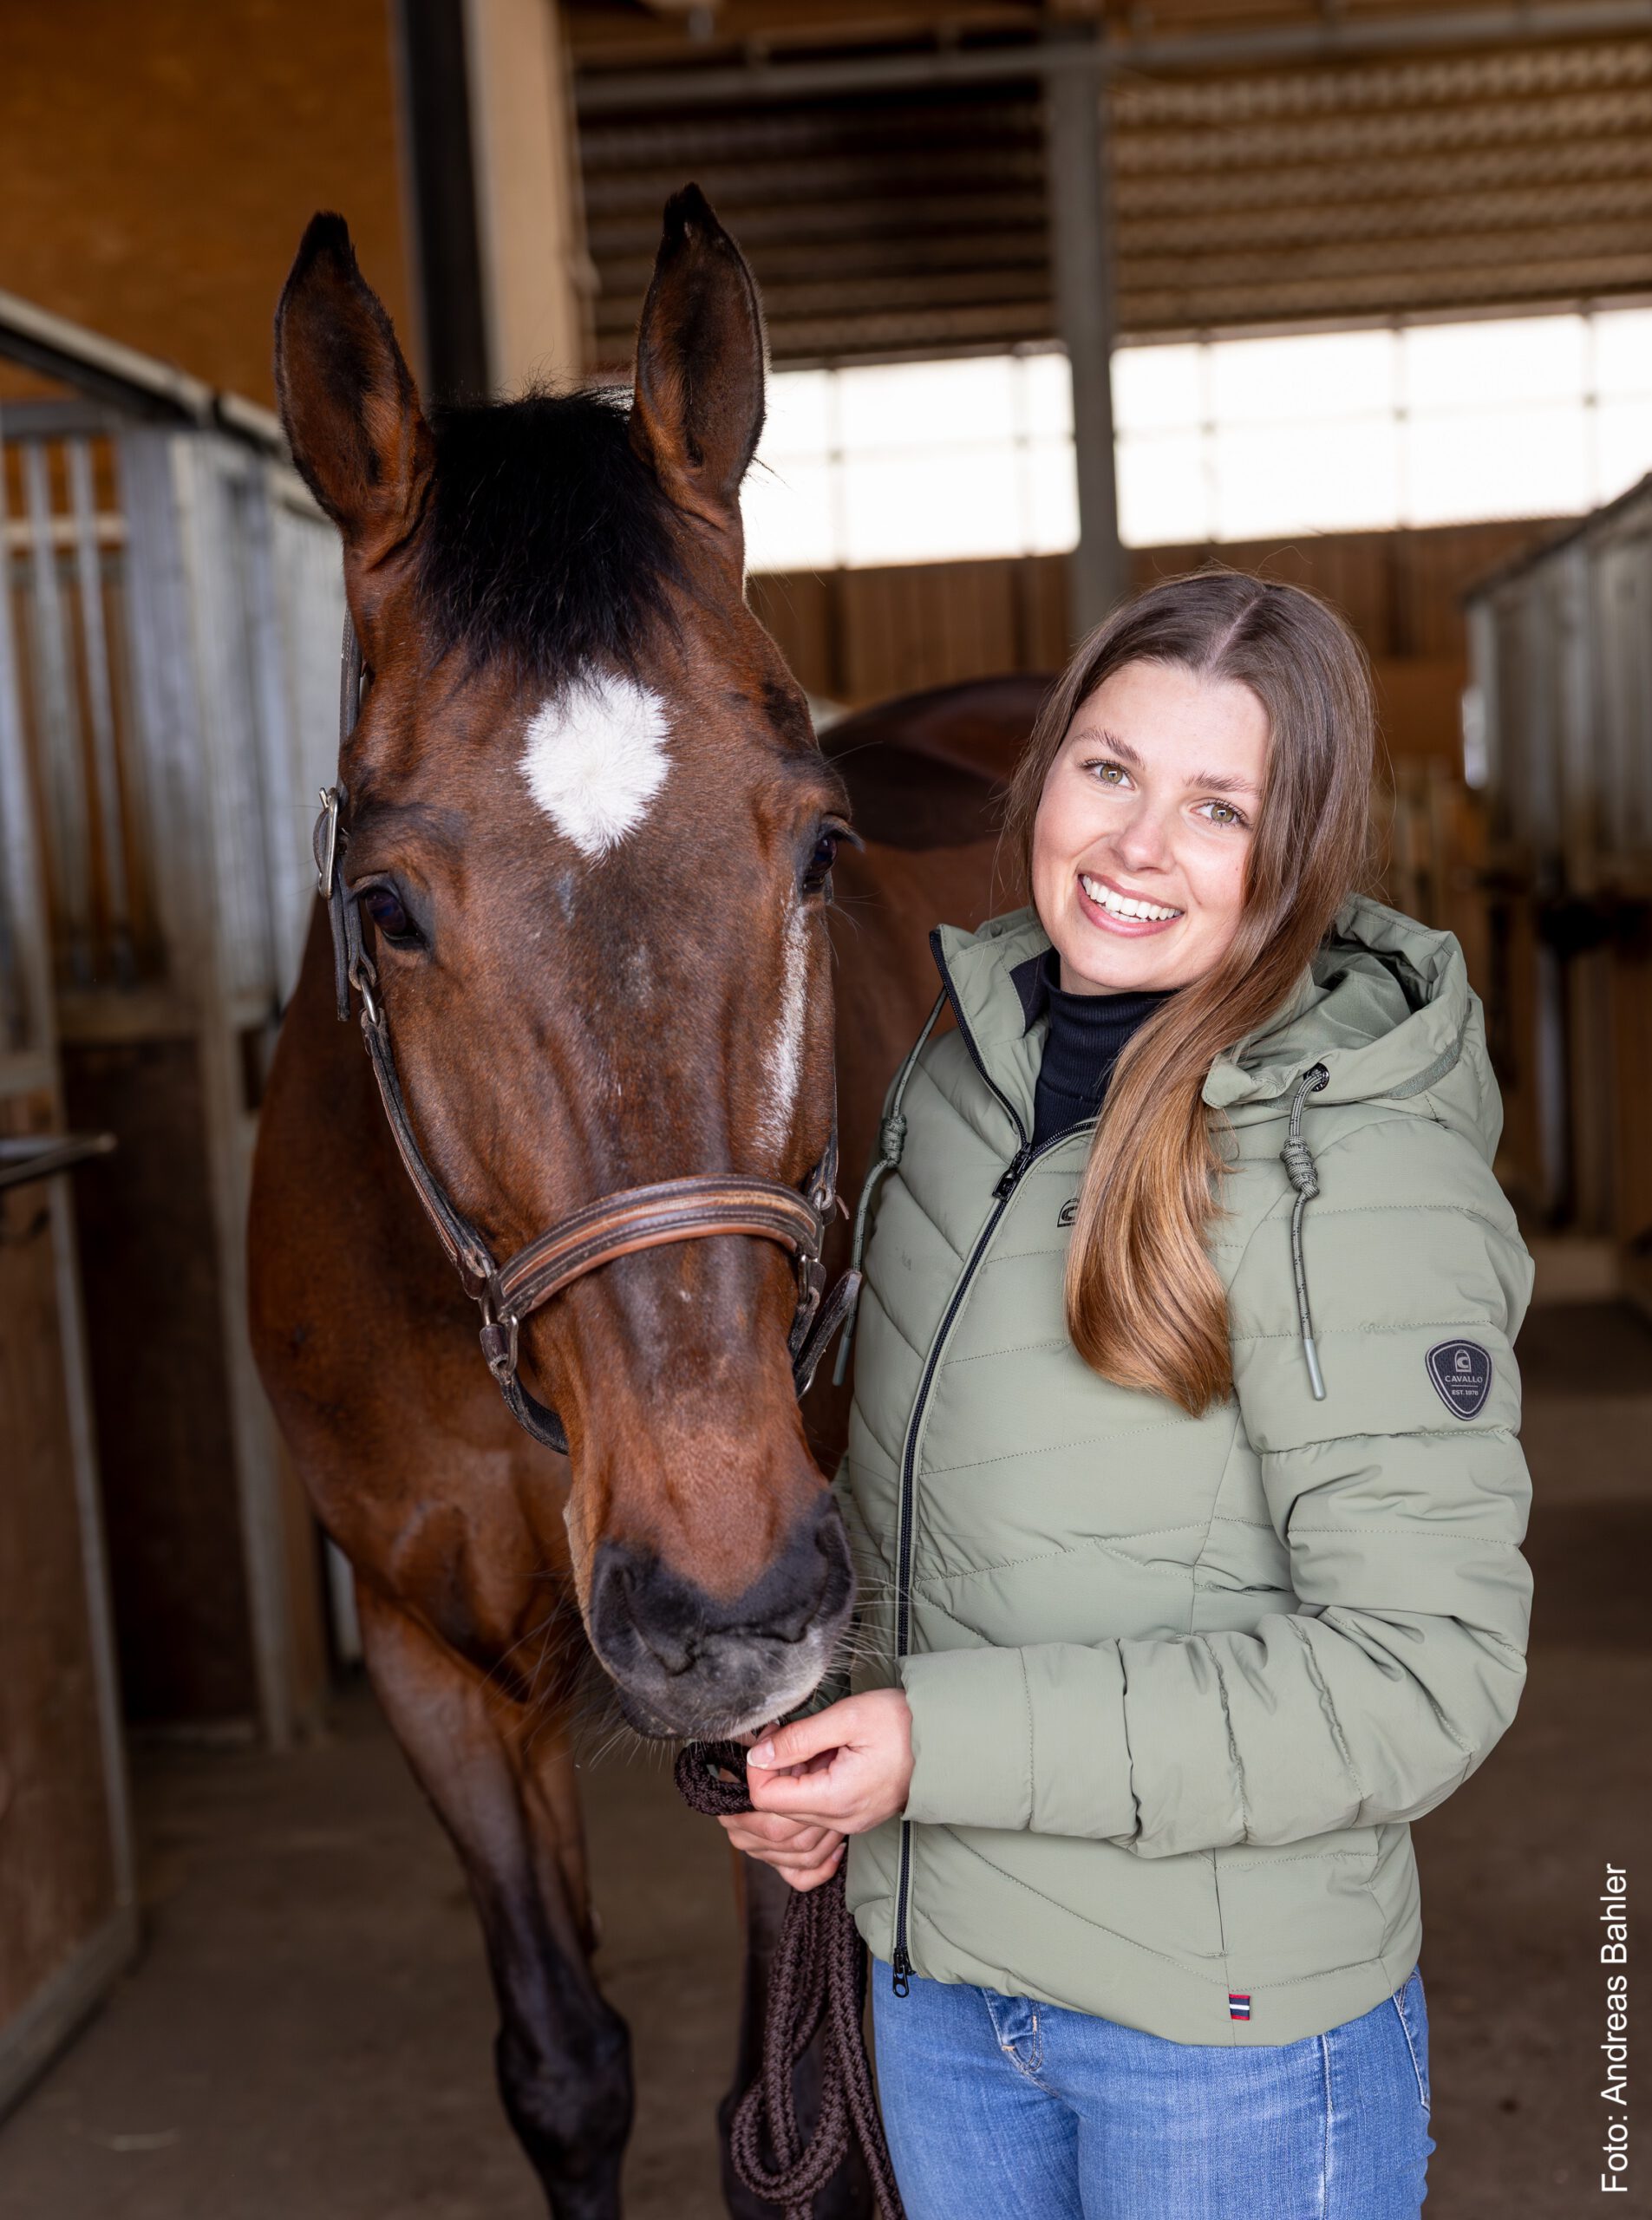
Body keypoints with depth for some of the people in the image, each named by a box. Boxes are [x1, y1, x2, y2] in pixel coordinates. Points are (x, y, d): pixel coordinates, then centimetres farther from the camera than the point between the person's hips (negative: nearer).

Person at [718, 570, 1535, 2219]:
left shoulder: (1365, 1174, -22)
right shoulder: (968, 1057, -2)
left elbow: (1422, 1677, -23)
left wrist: (948, 1741, -26)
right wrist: (834, 1722, -2)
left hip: (1229, 2036, -6)